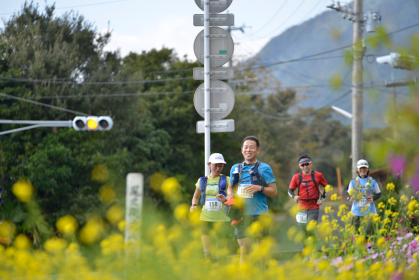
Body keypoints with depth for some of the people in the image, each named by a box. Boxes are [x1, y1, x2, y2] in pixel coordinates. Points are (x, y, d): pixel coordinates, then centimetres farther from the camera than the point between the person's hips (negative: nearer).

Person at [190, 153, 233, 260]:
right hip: (206, 218, 2)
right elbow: (196, 197, 23)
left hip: (222, 218, -2)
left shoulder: (226, 180, 4)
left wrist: (225, 199, -34)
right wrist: (194, 205, 1)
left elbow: (231, 196, -11)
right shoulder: (202, 180, 11)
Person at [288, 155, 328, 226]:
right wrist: (294, 196, -11)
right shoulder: (297, 177, 1)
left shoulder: (318, 175, 1)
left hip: (314, 206, -1)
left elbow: (326, 187, 14)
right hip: (302, 207, 1)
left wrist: (322, 198, 4)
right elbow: (290, 190, 9)